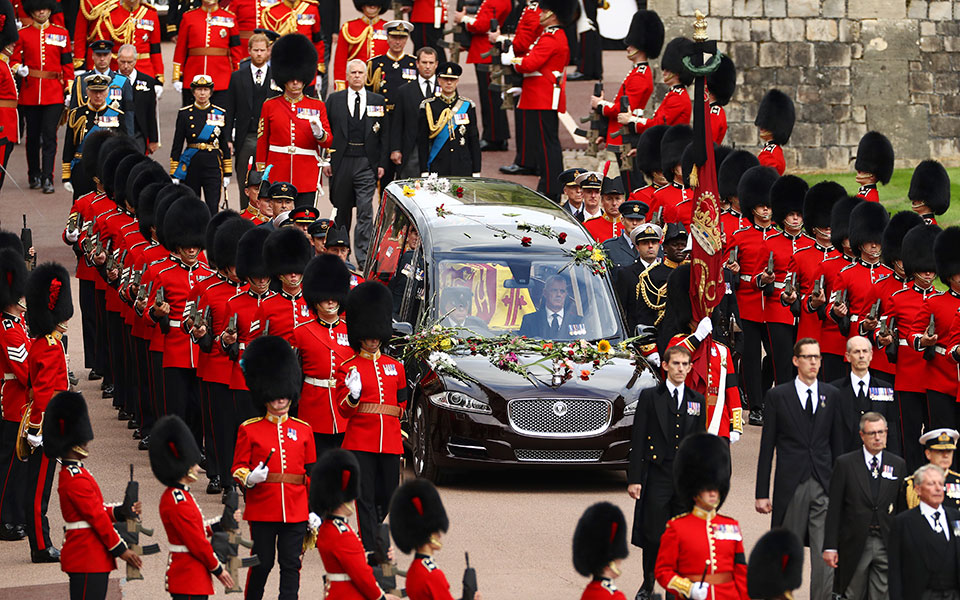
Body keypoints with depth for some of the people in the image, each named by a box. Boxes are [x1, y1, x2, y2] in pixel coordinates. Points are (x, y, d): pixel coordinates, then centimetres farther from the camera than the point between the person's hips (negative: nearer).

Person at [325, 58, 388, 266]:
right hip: (341, 161, 1)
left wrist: (381, 163, 1)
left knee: (365, 211, -8)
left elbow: (384, 134, 7)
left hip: (366, 163, -1)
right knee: (342, 209, 10)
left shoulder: (378, 101, 7)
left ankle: (364, 257, -7)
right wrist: (326, 161, -1)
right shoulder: (334, 100, 7)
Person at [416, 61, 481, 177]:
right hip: (437, 170, -1)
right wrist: (424, 172, -3)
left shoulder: (467, 106, 7)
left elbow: (474, 140, 8)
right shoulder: (428, 106, 3)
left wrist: (476, 172, 4)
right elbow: (422, 141, 2)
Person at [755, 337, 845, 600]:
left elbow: (838, 443, 12)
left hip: (824, 485, 1)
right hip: (791, 486, -1)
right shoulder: (778, 396, 2)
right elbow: (766, 447, 2)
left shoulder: (831, 395, 9)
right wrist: (762, 493, -2)